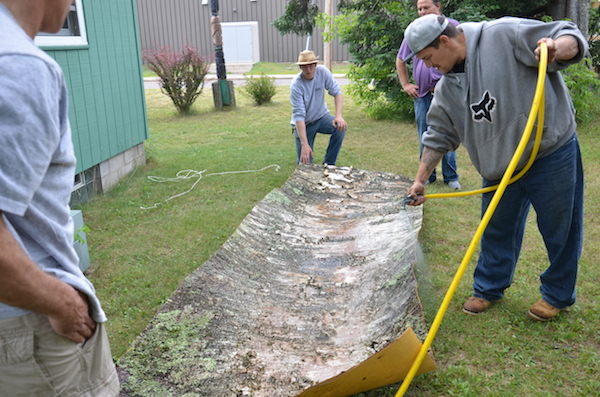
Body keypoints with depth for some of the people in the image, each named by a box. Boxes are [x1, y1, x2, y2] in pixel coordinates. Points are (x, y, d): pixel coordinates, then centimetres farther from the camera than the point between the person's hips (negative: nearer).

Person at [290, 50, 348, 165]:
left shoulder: (322, 71, -16)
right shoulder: (296, 85, -26)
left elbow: (336, 92, -14)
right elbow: (299, 115, -31)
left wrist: (339, 116, -33)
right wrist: (304, 144, -39)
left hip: (321, 116, 3)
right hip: (304, 123, -3)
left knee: (341, 127, -28)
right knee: (305, 163, -6)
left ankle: (329, 163, -9)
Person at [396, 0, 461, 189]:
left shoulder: (453, 26, 1)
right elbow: (400, 60, 19)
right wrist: (405, 84, 11)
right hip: (422, 93, 3)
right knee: (424, 138, 8)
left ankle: (451, 177, 12)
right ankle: (427, 176, 19)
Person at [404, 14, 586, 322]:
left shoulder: (504, 35, -14)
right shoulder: (447, 88, 6)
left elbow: (574, 40, -10)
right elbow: (439, 136, 12)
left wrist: (556, 48, -34)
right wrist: (420, 180, 10)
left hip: (552, 155, -5)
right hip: (500, 166, 6)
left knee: (559, 230, 9)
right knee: (496, 230, 15)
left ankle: (557, 294, 31)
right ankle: (488, 289, 34)